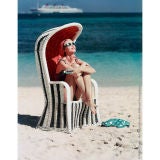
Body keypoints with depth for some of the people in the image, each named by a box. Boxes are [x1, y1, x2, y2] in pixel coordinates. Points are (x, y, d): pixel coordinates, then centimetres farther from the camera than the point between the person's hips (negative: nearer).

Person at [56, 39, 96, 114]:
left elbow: (93, 70, -4)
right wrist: (83, 65, -11)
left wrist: (82, 67, -19)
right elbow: (74, 71, -29)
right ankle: (85, 97, -21)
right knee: (76, 66, -19)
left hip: (77, 96, 6)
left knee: (86, 71, -12)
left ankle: (89, 99, -25)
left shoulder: (77, 61, 10)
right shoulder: (62, 62, -8)